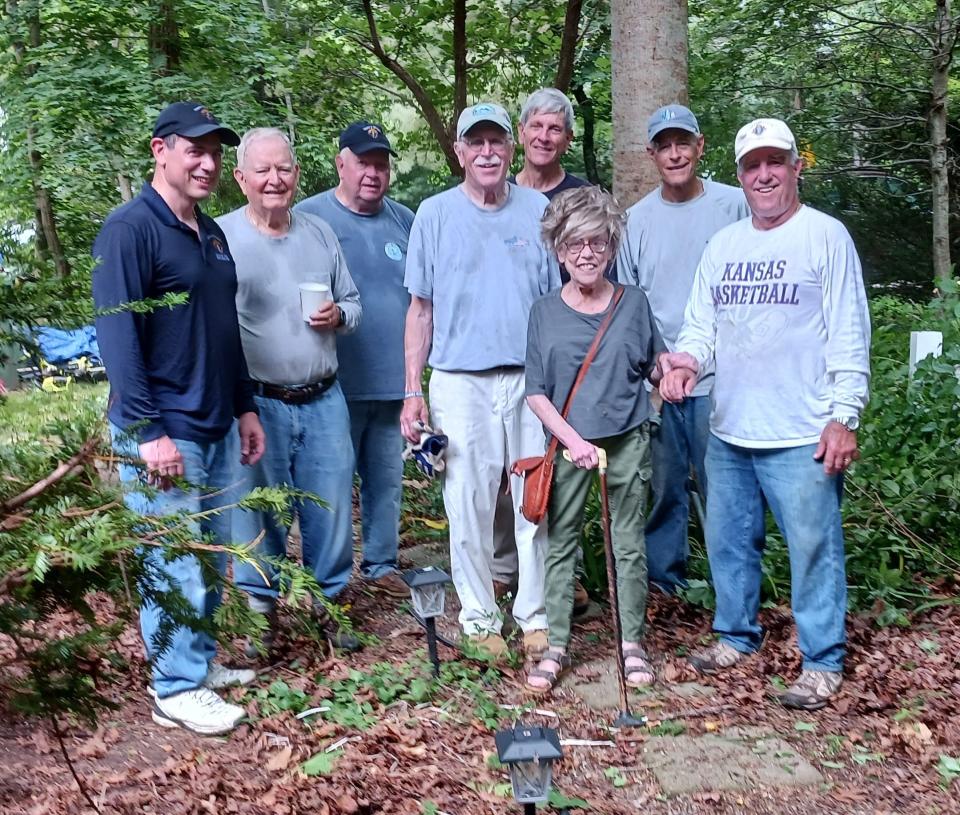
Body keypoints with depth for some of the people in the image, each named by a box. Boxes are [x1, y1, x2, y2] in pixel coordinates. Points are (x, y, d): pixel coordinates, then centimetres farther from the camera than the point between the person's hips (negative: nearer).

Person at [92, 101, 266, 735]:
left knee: (212, 557, 15)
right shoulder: (130, 229, -12)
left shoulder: (211, 232, 14)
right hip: (164, 432, -8)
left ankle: (203, 659, 30)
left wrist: (245, 408, 17)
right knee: (174, 563, -1)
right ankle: (177, 690, 11)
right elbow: (118, 337, -17)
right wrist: (150, 432, -20)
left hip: (218, 428, 8)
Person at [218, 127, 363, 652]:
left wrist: (338, 316, -6)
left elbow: (353, 303, 18)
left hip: (323, 401, 4)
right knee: (258, 511, 4)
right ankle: (260, 608, 21)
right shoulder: (221, 236, -4)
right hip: (257, 403, -4)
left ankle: (328, 600, 26)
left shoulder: (320, 234, 10)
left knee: (331, 508, 9)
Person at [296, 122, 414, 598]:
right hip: (336, 382, -4)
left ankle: (381, 564, 26)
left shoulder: (404, 221, 11)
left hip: (392, 380, 5)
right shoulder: (309, 216, -3)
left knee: (387, 479, 12)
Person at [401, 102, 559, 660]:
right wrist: (413, 391, 2)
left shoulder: (539, 211, 8)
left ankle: (535, 614, 18)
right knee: (470, 504, 3)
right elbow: (422, 309, 6)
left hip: (533, 379, 1)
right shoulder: (435, 215, 5)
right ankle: (480, 617, 17)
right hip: (461, 380, -1)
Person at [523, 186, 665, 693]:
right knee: (560, 543, 6)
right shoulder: (544, 312, 0)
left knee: (629, 542, 6)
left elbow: (654, 370, 12)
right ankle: (556, 647, 17)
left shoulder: (633, 303, 2)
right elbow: (536, 393, -3)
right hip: (568, 443, 0)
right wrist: (573, 440, -14)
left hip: (627, 442, 0)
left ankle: (632, 642, 20)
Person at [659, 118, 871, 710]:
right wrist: (687, 358, -10)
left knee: (814, 548, 0)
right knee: (728, 543, 16)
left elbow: (850, 336, -7)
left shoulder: (825, 236, -4)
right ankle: (736, 635, 35)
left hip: (802, 437, -6)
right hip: (729, 433, 6)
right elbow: (702, 325, 13)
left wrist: (844, 417, -13)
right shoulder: (723, 245, 12)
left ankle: (823, 662, 15)